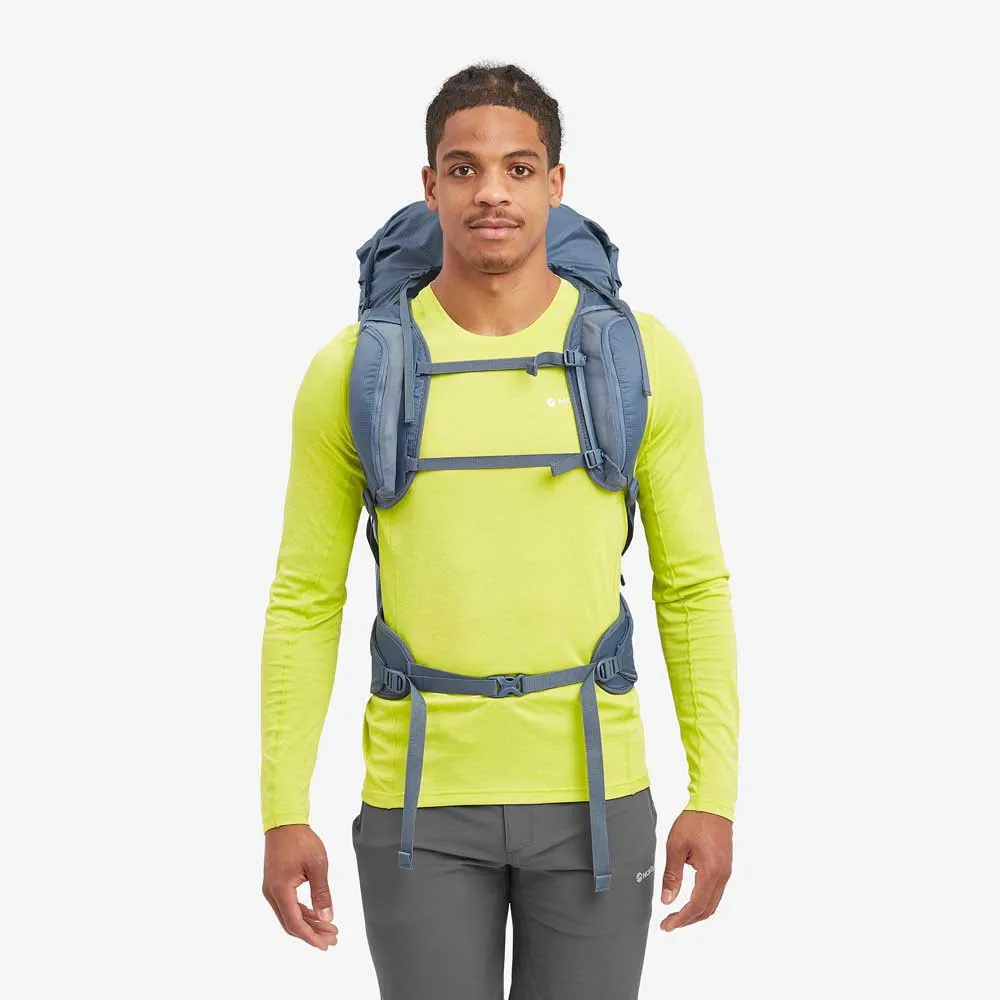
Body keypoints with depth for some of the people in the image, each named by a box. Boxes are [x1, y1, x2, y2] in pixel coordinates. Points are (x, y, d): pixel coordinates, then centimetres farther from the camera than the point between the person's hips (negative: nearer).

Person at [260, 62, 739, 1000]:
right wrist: (283, 811, -3)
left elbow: (693, 584, 2)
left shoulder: (643, 357, -3)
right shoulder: (352, 369, -4)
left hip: (594, 792, 1)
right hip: (419, 797, 0)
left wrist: (714, 793, -2)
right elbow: (306, 599, 1)